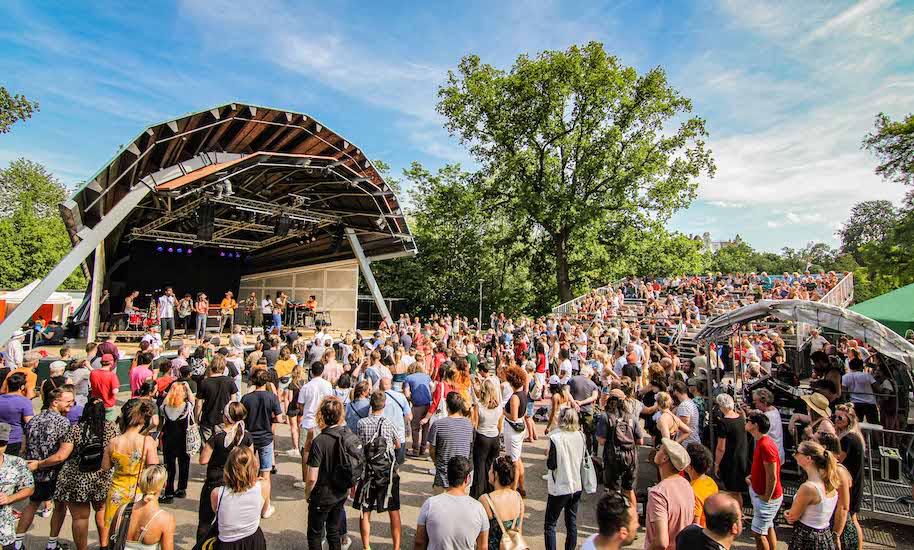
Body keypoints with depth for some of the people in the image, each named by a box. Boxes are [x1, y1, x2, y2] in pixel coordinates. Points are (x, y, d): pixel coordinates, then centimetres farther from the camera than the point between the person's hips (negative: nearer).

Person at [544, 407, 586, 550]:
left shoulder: (555, 438, -20)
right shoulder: (580, 436, -4)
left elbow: (551, 465, -17)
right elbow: (582, 459, 7)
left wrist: (548, 454, 1)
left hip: (560, 487, -5)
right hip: (577, 485, 5)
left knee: (550, 524, 7)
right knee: (572, 522, 18)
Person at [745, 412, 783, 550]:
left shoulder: (766, 445, -27)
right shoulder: (761, 442, 4)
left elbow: (772, 476, -25)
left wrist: (766, 498, -18)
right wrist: (752, 476, 6)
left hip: (767, 497, -10)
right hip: (760, 493, 10)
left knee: (758, 533, 0)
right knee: (768, 528, 22)